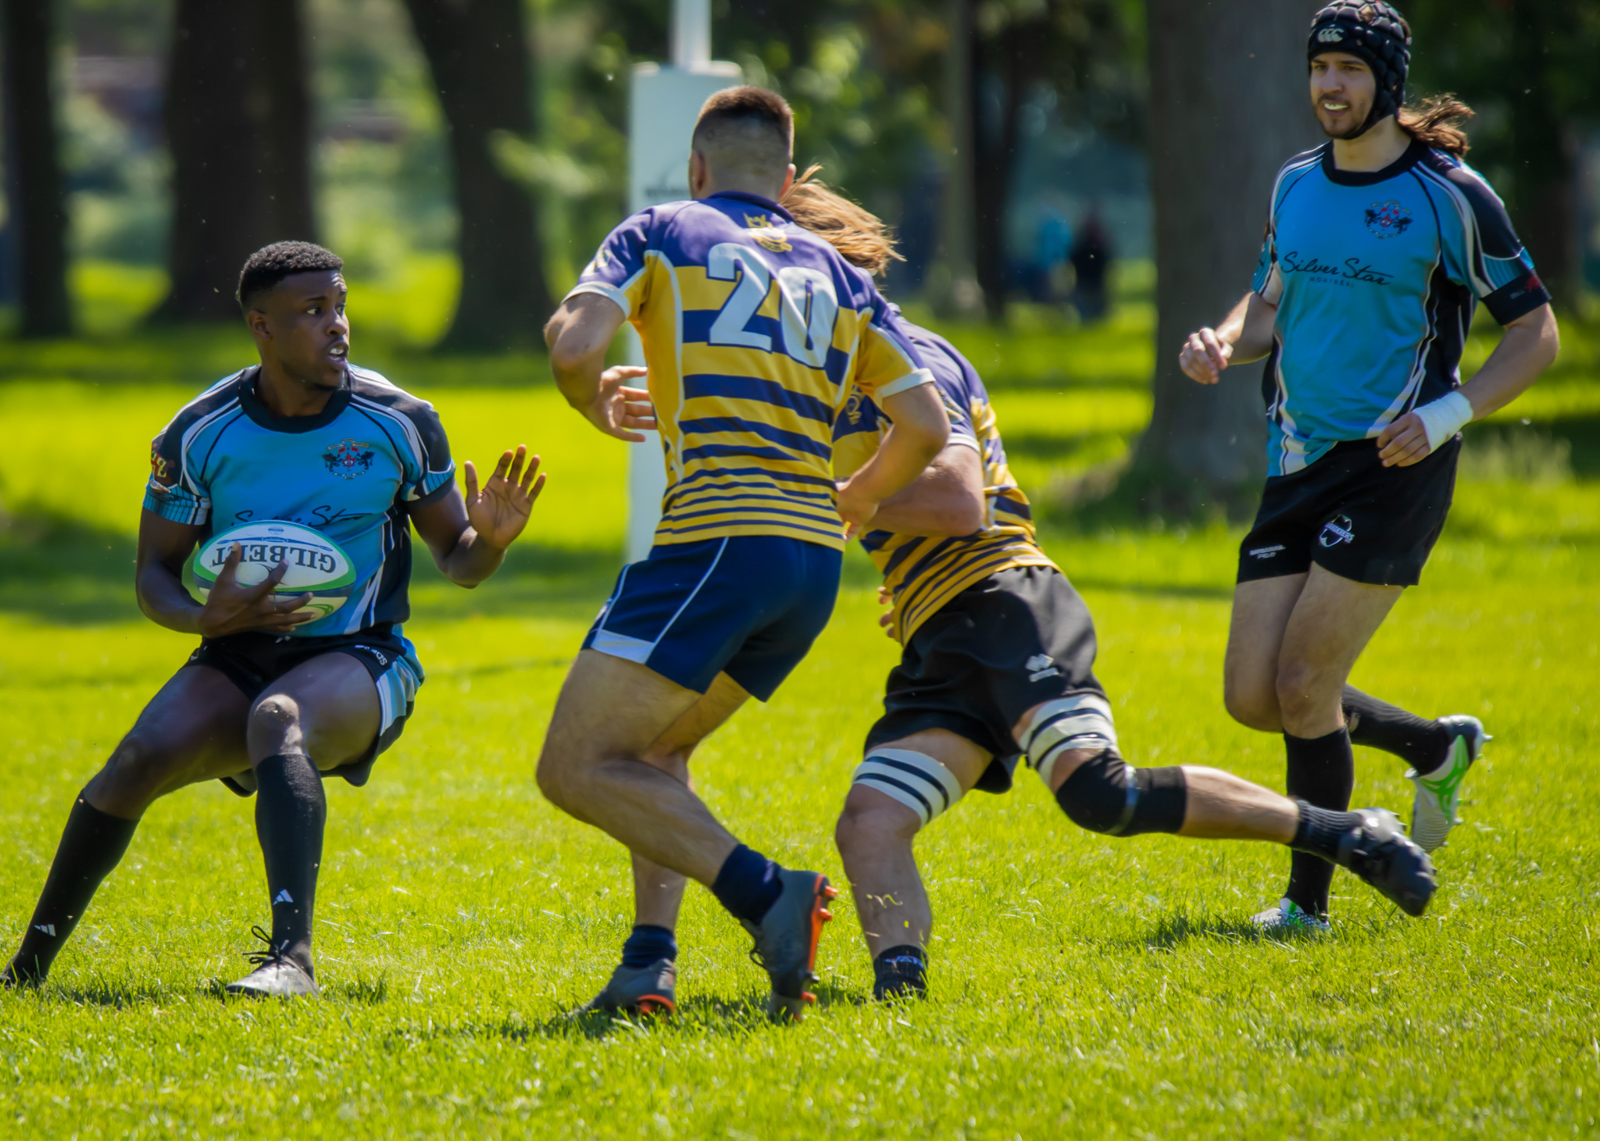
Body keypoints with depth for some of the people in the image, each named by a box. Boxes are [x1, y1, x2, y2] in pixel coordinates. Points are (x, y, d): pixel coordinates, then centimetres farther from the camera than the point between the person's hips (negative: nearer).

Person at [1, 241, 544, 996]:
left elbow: (454, 559, 5)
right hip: (238, 658, 2)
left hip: (360, 661, -2)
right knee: (141, 757, -24)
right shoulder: (199, 434, -4)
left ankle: (291, 959, -49)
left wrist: (489, 539, -19)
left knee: (277, 717, -37)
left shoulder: (399, 423, -5)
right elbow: (154, 575, 2)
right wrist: (206, 617, -20)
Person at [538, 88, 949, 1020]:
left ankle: (766, 893, -20)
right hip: (813, 561, 6)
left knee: (576, 768, -5)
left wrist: (599, 405, 16)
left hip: (719, 536, -6)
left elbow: (572, 344, -7)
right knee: (655, 752, 23)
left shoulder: (663, 233, 9)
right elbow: (927, 426, 16)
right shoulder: (836, 274, 22)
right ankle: (651, 960, 5)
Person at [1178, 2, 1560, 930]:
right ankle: (1438, 748, 27)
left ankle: (1310, 903, 3)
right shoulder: (1296, 185, 9)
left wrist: (1447, 415, -18)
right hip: (1300, 466, 6)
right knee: (1252, 697, 2)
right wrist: (1226, 342, -1)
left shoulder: (1450, 195, -8)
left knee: (1303, 683, -12)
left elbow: (1537, 335, -4)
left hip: (1393, 470, -6)